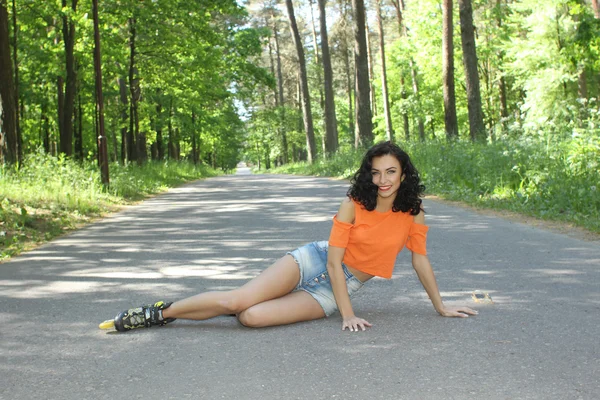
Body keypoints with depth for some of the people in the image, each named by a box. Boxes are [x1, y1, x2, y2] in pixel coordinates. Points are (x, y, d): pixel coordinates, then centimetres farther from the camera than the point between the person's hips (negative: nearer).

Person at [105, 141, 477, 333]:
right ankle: (159, 312, 0)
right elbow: (334, 259, -13)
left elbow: (421, 260, 3)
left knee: (252, 317, -25)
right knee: (237, 299, -18)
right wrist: (349, 315, -18)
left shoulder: (412, 212, -7)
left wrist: (442, 307, 7)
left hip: (336, 291, 1)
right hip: (316, 262, -1)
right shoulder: (355, 205, -12)